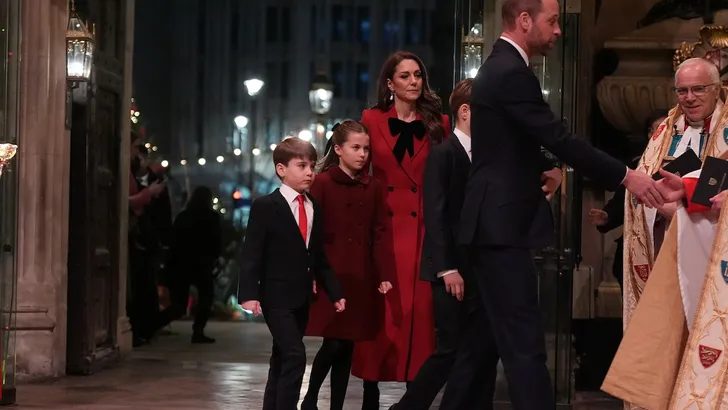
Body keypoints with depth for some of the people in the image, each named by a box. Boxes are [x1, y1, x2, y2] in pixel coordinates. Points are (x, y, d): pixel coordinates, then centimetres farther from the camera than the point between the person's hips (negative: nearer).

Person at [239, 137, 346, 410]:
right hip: (277, 296, -7)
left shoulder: (314, 209, 12)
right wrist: (249, 293, -22)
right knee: (295, 357, -16)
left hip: (302, 297, 7)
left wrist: (334, 292, 13)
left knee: (282, 360, 12)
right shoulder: (265, 207, -8)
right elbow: (252, 254, -12)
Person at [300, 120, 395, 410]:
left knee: (348, 345, 6)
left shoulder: (372, 187, 9)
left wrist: (385, 275, -3)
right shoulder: (322, 183, -4)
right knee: (334, 343, -8)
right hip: (330, 275, -4)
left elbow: (381, 233, 5)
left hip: (361, 277, 4)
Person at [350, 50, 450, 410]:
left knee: (419, 310, -1)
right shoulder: (372, 120, 6)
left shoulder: (439, 123, 9)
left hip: (422, 228, 1)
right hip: (381, 225, -1)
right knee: (378, 311, 0)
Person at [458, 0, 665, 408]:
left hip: (495, 222, 11)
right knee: (526, 344, -12)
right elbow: (560, 138, -20)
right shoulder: (512, 73, -17)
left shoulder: (500, 67, 16)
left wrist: (544, 168, 16)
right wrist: (626, 176, -16)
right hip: (504, 226, -11)